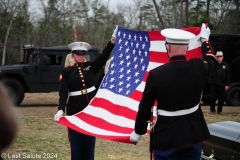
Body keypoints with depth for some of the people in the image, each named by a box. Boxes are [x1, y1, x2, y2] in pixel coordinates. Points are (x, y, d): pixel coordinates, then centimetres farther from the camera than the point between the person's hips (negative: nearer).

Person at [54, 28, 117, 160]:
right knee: (76, 144, 3)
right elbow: (63, 92, -12)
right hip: (75, 112, -3)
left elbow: (104, 56, -3)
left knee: (89, 143, 9)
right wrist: (61, 110, -27)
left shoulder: (91, 67, 7)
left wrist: (112, 40, -17)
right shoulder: (67, 71, -3)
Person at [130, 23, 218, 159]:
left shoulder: (156, 74, -17)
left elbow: (145, 107, -9)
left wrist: (138, 132, 6)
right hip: (193, 133, 3)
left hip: (166, 135, -3)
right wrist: (204, 39, 35)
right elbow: (211, 61, 18)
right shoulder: (199, 67, -8)